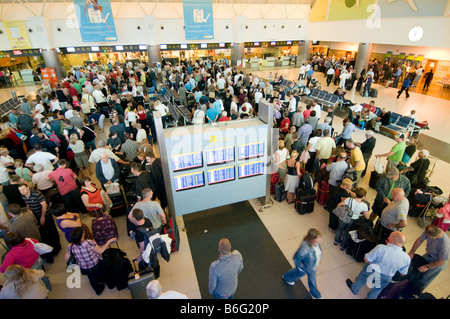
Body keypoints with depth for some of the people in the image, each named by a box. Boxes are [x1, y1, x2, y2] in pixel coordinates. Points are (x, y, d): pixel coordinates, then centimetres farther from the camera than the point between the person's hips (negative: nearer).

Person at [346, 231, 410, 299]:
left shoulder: (381, 248, -35)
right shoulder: (407, 258, -21)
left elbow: (366, 259, -26)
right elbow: (403, 273, -4)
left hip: (371, 272, -2)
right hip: (385, 280, 3)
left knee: (361, 280, 30)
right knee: (375, 292, 31)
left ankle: (354, 289, 55)